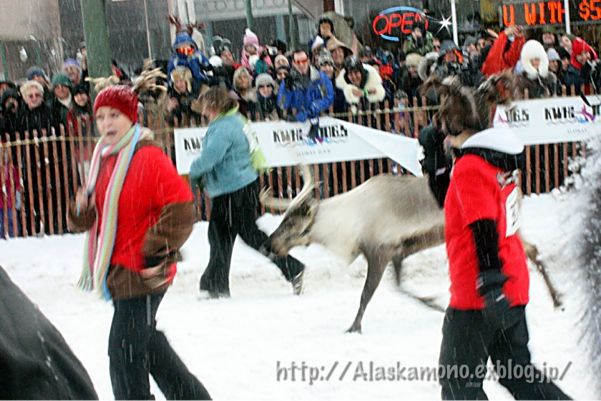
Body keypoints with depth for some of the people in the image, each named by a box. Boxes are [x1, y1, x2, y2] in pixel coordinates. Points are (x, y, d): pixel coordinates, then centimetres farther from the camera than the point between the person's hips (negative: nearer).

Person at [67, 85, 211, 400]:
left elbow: (179, 209, -18)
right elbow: (90, 218, 18)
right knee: (146, 342, 22)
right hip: (116, 270, 9)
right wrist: (81, 211, -5)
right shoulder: (103, 159, 10)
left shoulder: (149, 157, -15)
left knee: (125, 351, -8)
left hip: (143, 273, -9)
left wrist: (156, 251, -19)